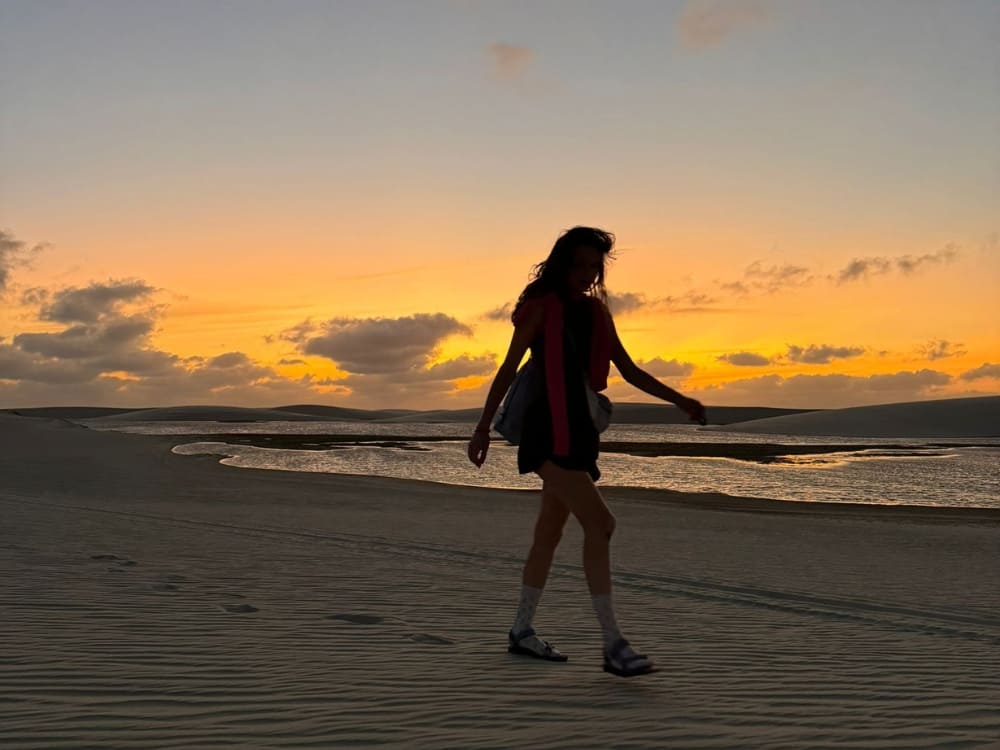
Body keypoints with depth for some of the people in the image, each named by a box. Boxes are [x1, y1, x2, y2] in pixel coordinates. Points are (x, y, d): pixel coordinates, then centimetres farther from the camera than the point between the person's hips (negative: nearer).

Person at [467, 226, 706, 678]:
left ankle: (522, 632, 25)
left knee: (549, 535, 13)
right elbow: (508, 369, -3)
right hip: (549, 432, -8)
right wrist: (483, 427, -6)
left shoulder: (596, 313, 14)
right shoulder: (542, 307, -4)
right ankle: (614, 646, -17)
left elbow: (629, 371, 16)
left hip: (579, 431, 8)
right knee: (599, 524, -18)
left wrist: (679, 400, 6)